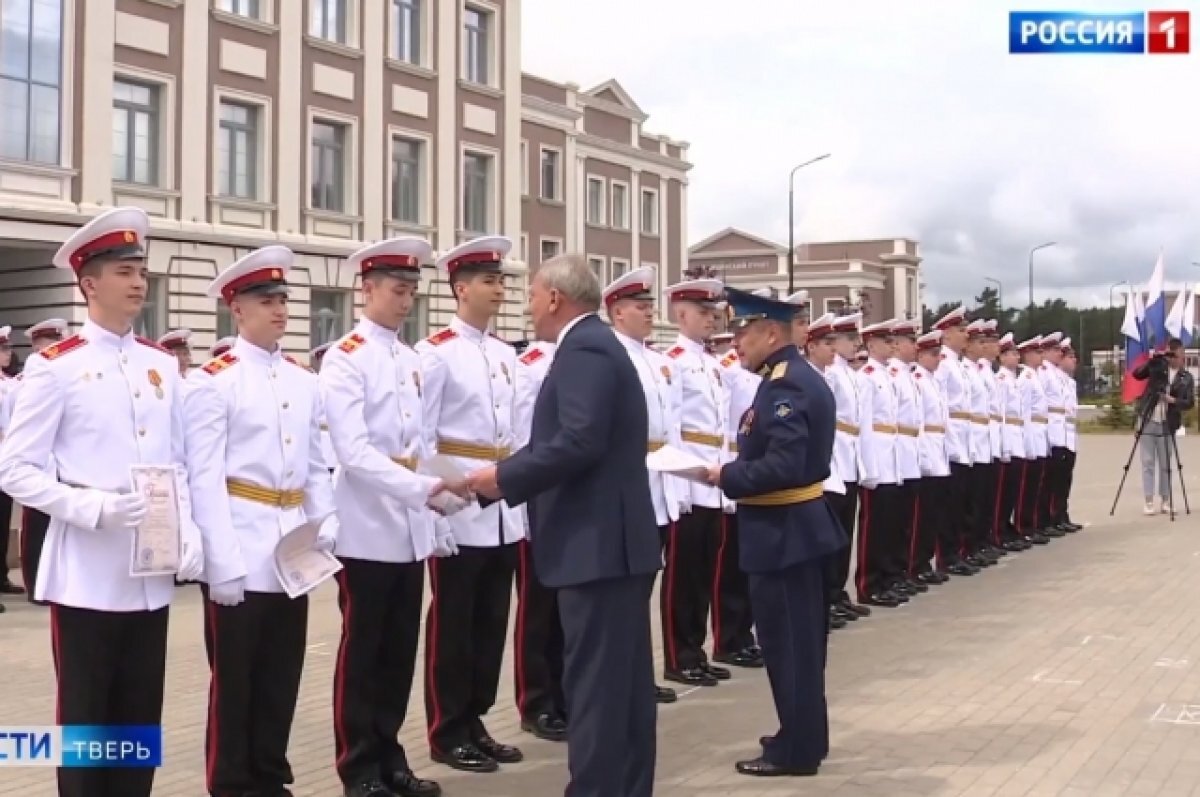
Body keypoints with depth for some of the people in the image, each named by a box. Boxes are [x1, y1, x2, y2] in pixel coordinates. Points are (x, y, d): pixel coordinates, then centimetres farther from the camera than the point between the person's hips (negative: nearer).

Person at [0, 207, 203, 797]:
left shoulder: (162, 366, 10)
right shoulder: (55, 366, -6)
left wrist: (188, 535, 0)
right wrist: (95, 508, -20)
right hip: (87, 572, -5)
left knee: (141, 718, 12)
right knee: (85, 719, 5)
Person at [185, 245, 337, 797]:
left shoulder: (305, 381, 12)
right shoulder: (213, 381, -7)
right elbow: (204, 478, -11)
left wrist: (326, 526, 3)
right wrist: (223, 563, -16)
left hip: (292, 551, 5)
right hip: (241, 554, -5)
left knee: (282, 679, 12)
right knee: (234, 680, 5)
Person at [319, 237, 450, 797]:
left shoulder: (411, 361, 13)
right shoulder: (343, 359, -9)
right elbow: (354, 452, -19)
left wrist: (435, 524, 11)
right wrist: (423, 488, -28)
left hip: (411, 532, 7)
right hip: (367, 533, -6)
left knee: (400, 652, 12)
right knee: (362, 652, 4)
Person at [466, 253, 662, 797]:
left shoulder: (583, 350, -14)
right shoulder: (598, 344, 18)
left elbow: (578, 442, -25)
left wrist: (503, 477, -14)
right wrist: (505, 478, 11)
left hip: (597, 543, -11)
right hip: (619, 541, 11)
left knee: (593, 684, -6)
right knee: (625, 680, 15)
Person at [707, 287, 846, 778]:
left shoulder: (783, 386, -20)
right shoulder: (802, 377, 12)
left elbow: (782, 467, -28)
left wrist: (724, 475, -16)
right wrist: (735, 471, 4)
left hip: (784, 535, -10)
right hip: (802, 527, 10)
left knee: (787, 643, 0)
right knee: (800, 640, 19)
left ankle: (796, 749, 11)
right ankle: (806, 736, 31)